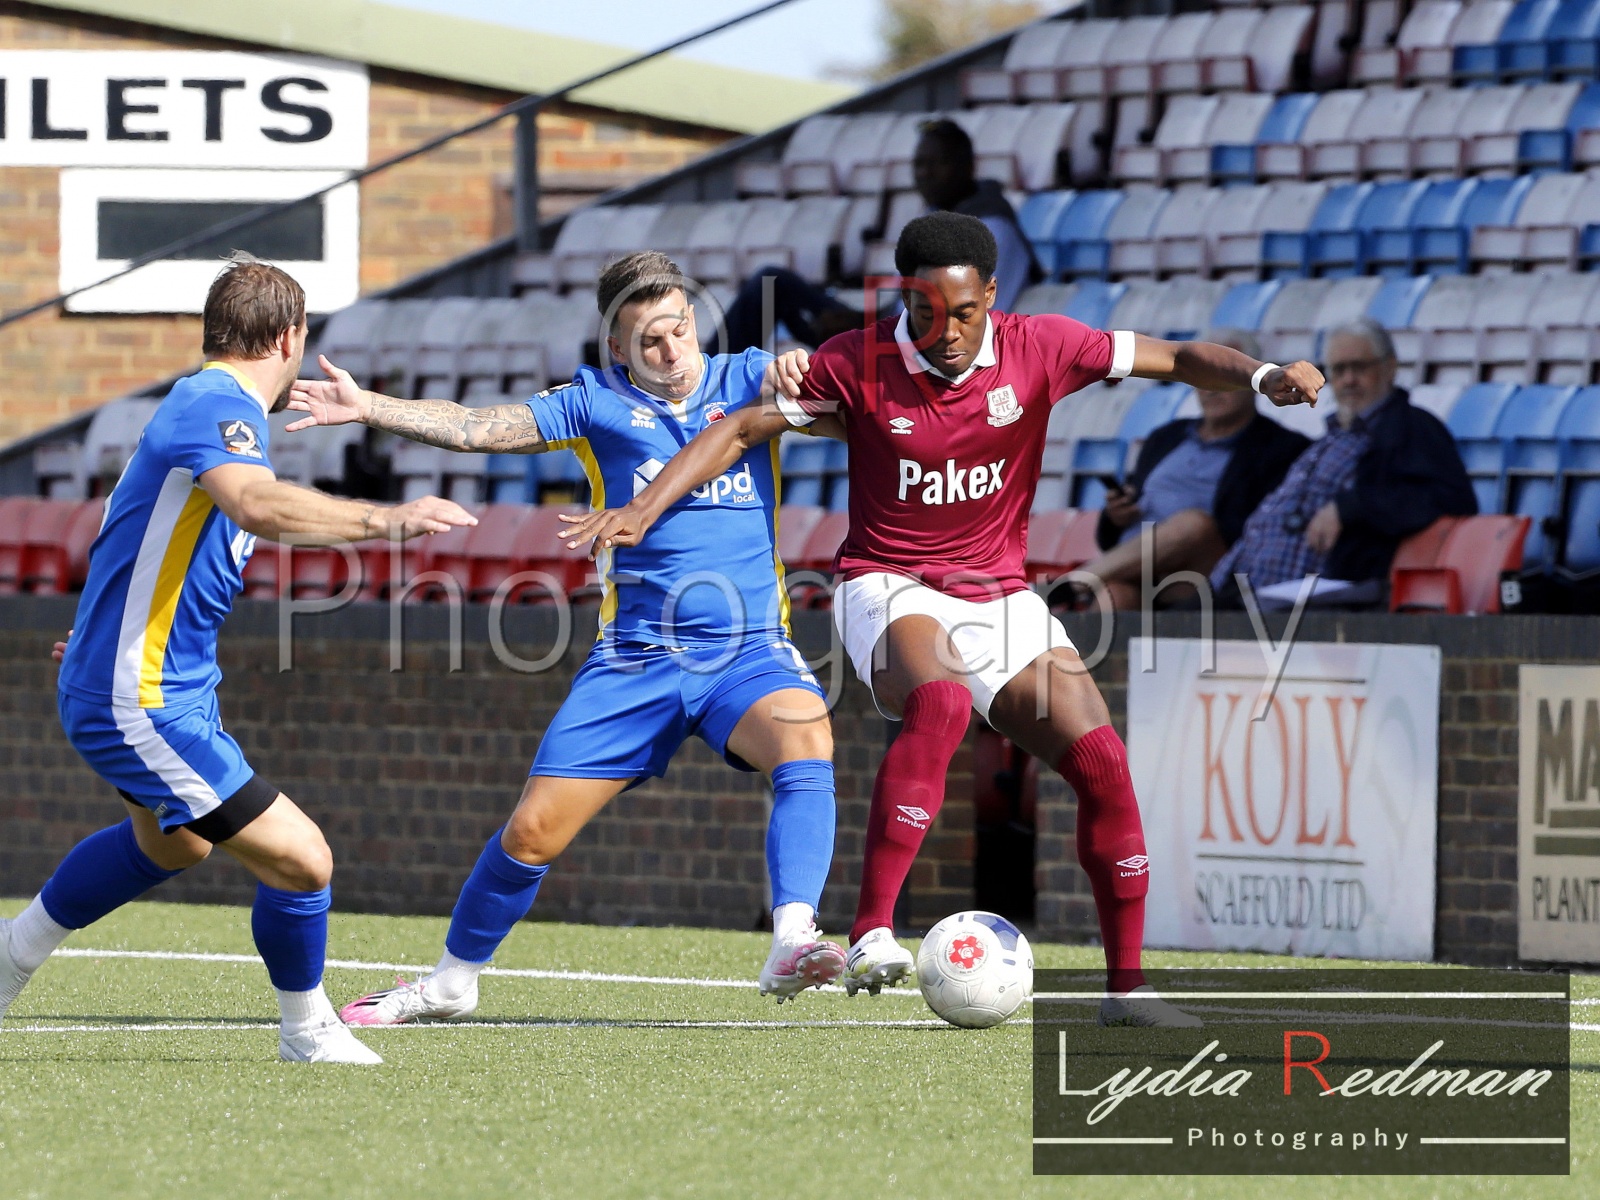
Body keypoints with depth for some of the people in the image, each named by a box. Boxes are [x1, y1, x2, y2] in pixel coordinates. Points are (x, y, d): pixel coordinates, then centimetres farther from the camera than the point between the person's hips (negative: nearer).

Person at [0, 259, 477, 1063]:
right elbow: (258, 505, -43)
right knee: (299, 860, -13)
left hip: (168, 685, 11)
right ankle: (309, 1034, 7)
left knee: (170, 842, 36)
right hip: (142, 703, -11)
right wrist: (384, 520, -47)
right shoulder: (218, 408, -20)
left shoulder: (205, 403, 13)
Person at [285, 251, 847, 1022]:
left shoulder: (743, 380, 7)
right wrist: (367, 407, -9)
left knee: (806, 735, -33)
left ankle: (792, 941, -40)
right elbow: (478, 429, 1)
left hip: (748, 651, -1)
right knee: (534, 829, 0)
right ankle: (450, 981, 23)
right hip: (634, 659, 1)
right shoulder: (599, 403, 6)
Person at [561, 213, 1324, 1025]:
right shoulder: (861, 364, -11)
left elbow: (1175, 359, -1)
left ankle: (1127, 984, 5)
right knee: (940, 701, -37)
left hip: (1000, 595, 4)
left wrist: (1263, 377, -19)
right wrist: (642, 510, -15)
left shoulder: (1036, 348, -6)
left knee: (1101, 761, -9)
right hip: (889, 588, -4)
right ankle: (871, 934, -39)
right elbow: (740, 431, -6)